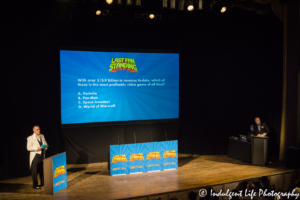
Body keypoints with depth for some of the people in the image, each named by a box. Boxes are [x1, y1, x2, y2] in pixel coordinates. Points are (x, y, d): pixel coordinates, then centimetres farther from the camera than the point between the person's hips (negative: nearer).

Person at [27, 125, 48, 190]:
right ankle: (35, 185, 12)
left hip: (42, 155, 5)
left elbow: (45, 143, 18)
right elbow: (28, 148, -12)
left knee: (43, 170, 14)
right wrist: (37, 148, -22)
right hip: (35, 156, -5)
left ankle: (43, 183, 29)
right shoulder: (30, 138, -6)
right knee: (34, 171, 0)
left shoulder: (42, 136, 10)